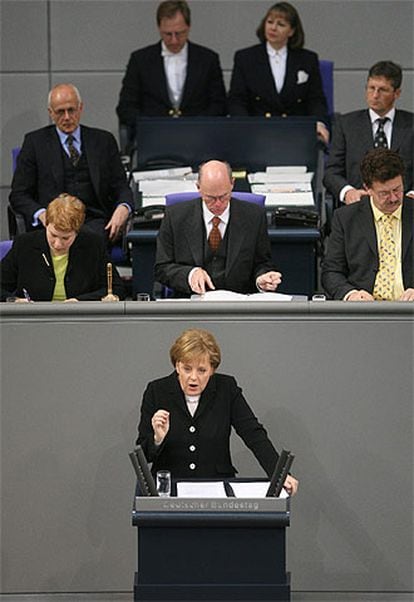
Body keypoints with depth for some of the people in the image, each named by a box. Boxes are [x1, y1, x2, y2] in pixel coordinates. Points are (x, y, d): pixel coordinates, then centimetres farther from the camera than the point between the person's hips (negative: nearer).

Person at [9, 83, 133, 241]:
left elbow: (120, 186, 15)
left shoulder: (103, 140, 17)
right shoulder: (35, 142, 11)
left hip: (94, 219, 1)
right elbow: (18, 194, 8)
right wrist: (41, 214, -13)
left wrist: (123, 208, -9)